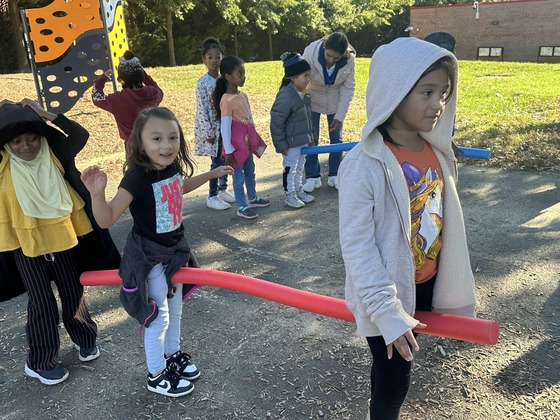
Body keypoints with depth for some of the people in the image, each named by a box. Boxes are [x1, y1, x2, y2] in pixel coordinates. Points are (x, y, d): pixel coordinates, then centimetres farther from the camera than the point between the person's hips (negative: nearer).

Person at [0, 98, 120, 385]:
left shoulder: (54, 154, -9)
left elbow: (80, 135, -21)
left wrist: (46, 115, -22)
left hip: (63, 237, 1)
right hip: (26, 244, -1)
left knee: (73, 294, 17)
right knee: (41, 303, 8)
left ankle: (86, 339, 41)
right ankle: (40, 362, 27)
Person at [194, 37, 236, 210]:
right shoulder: (203, 82, -12)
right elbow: (202, 108, -14)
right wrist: (208, 132, -17)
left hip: (226, 125, 6)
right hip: (212, 127, -6)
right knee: (217, 161, -2)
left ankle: (222, 189, 28)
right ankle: (212, 196, 10)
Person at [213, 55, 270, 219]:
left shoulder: (243, 95, 3)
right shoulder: (226, 100, -21)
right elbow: (225, 127, -20)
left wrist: (254, 138, 16)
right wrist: (228, 152, -18)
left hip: (247, 142, 8)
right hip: (236, 144, -8)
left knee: (250, 171, 22)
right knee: (239, 175, 4)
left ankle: (253, 198, 40)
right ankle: (242, 207, 17)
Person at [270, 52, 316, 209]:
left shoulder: (304, 94, 4)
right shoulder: (285, 96, -23)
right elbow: (276, 122, -21)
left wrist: (310, 137, 18)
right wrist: (281, 144, -18)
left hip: (303, 140, 8)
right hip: (290, 143, -8)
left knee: (300, 167, 20)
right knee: (290, 168, 6)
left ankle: (298, 190, 35)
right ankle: (289, 194, 20)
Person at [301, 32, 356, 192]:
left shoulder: (349, 59, -26)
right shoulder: (310, 53, -31)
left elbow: (348, 88, -15)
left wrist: (340, 116, -17)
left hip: (335, 101, 1)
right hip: (312, 99, -1)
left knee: (336, 138, 7)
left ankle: (334, 176, 21)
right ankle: (312, 177, 14)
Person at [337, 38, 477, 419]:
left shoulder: (435, 149, -4)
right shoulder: (365, 165, -25)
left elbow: (443, 219, 5)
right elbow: (356, 247, -22)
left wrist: (450, 286, 11)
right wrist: (386, 311, -24)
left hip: (427, 284, 6)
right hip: (387, 292, -6)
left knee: (398, 372, 24)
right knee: (394, 377, 13)